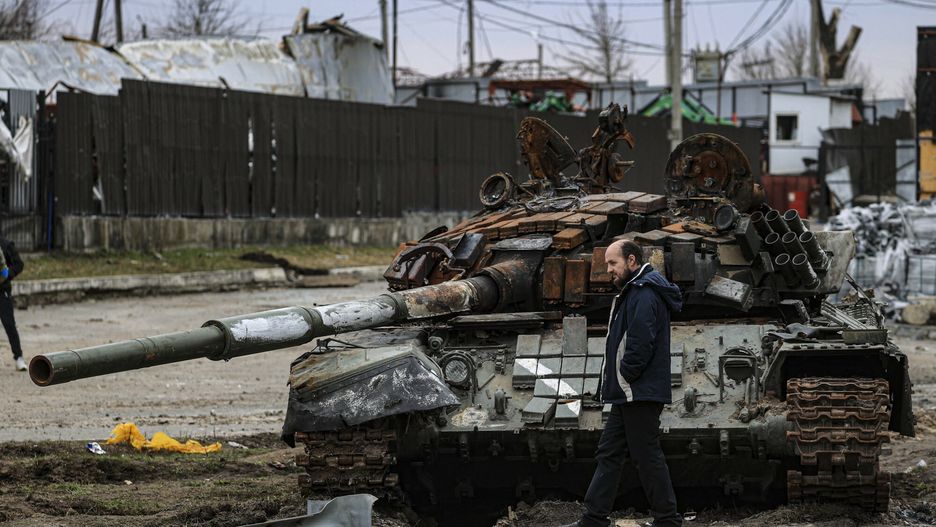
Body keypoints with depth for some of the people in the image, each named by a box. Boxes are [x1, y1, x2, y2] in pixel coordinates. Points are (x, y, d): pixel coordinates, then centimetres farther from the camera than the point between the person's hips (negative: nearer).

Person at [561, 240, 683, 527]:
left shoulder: (644, 295, -15)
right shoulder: (634, 292, 20)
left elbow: (641, 342, -24)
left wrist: (625, 376, -14)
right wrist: (614, 382, 13)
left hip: (640, 394, -11)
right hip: (627, 395, 11)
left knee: (648, 456, -6)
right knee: (609, 453, 11)